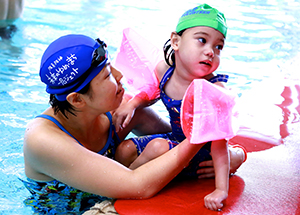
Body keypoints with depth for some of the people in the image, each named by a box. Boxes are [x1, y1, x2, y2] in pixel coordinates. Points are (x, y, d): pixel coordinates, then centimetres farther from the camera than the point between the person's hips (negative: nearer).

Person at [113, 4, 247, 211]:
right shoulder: (163, 70, -12)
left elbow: (219, 141, -31)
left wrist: (221, 189, -34)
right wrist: (132, 104, -7)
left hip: (202, 151, -7)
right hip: (176, 139, 7)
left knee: (157, 147, -30)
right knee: (124, 150, 2)